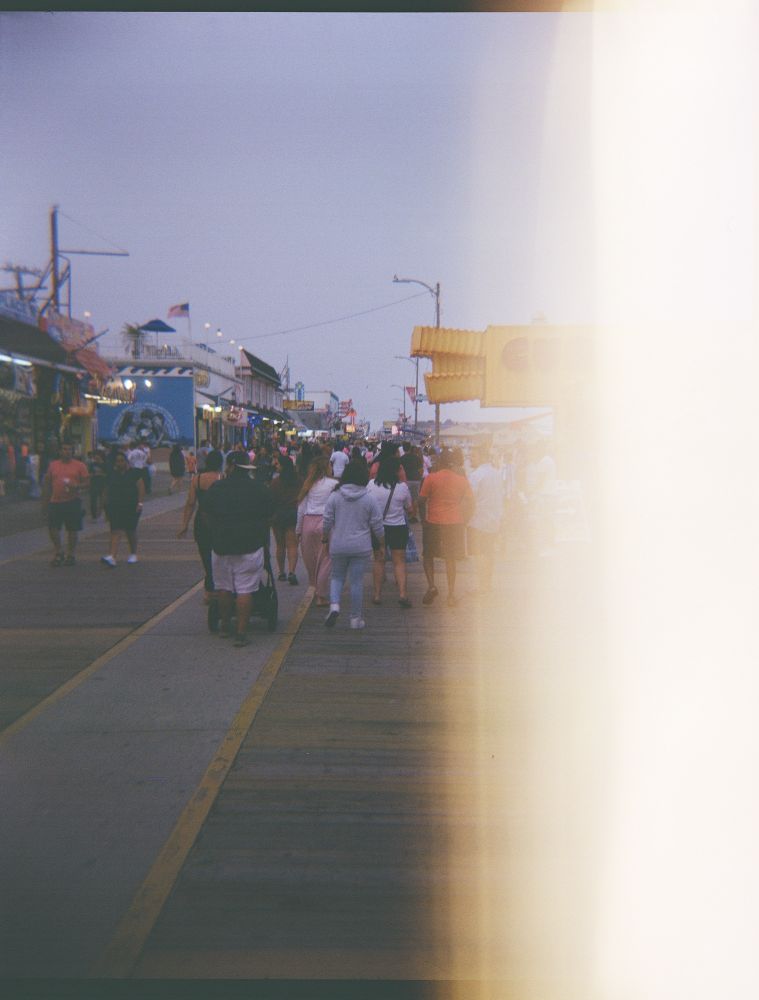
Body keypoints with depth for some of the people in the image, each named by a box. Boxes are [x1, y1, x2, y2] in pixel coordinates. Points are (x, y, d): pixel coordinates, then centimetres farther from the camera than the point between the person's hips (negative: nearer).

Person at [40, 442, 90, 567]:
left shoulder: (80, 465, 2)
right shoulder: (53, 465, 10)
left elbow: (87, 484, 0)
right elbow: (47, 484, 15)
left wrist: (76, 486, -20)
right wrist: (45, 502, 12)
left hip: (73, 501, -2)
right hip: (55, 501, 3)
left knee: (72, 529, 3)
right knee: (52, 528, -2)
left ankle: (70, 555, 15)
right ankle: (59, 553, 16)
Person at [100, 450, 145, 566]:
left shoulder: (134, 473, 0)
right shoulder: (112, 474, 8)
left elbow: (141, 489, -4)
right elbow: (106, 491, 14)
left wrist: (140, 503, -12)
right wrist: (105, 505, 12)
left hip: (131, 507, -2)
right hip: (115, 508, 2)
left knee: (131, 531, 10)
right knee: (116, 532, -8)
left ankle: (133, 554, 29)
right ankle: (112, 557, -18)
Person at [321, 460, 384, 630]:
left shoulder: (334, 497, -5)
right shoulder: (368, 500, -4)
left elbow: (327, 520, -1)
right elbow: (376, 524, 1)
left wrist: (325, 536, 17)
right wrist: (380, 540, 19)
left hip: (338, 546, 0)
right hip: (361, 547, 0)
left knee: (337, 576, 18)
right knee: (356, 581, 6)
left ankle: (334, 604, -6)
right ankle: (356, 618, 12)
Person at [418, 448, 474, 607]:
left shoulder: (430, 478, -6)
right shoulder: (462, 480, 2)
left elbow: (422, 500, -4)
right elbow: (470, 501, 3)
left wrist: (423, 519, 7)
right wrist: (464, 520, 13)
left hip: (434, 522, -2)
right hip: (455, 523, 2)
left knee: (428, 555, 13)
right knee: (450, 558, 11)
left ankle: (431, 585, -6)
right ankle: (451, 593, 12)